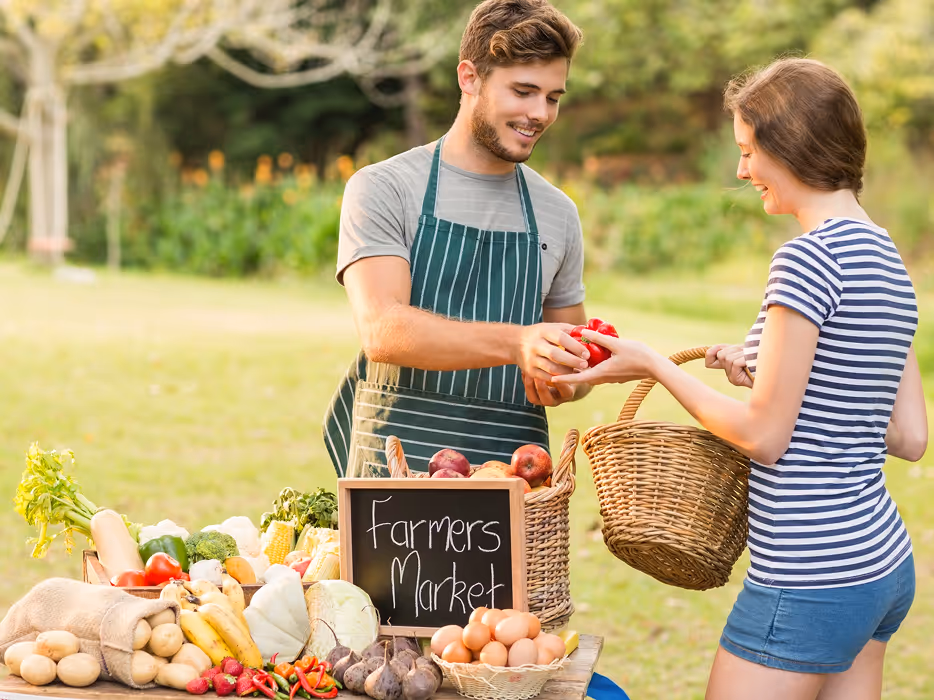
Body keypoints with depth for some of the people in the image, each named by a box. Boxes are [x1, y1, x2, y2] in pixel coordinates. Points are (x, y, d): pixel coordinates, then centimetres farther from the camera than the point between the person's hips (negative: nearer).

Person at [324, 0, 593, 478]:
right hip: (397, 473, -5)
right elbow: (383, 331, -14)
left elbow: (577, 366, 24)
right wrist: (517, 343, -26)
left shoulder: (558, 214, 15)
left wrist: (563, 382, 0)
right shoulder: (382, 189, 1)